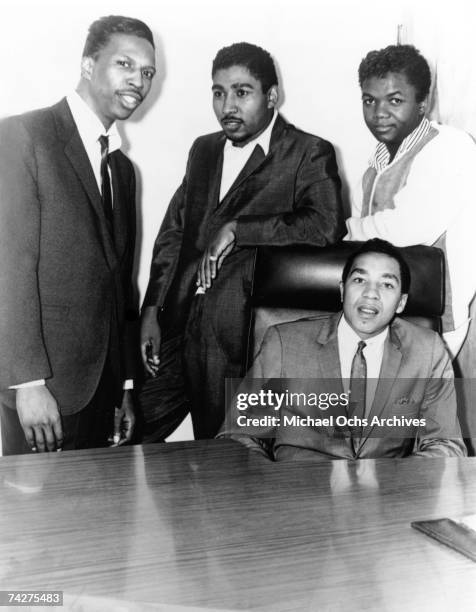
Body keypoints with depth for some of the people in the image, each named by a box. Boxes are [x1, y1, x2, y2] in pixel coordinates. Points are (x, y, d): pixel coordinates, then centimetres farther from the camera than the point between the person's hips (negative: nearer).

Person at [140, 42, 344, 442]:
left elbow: (326, 226, -18)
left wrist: (236, 228, -14)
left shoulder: (310, 153, -2)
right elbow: (173, 232, 16)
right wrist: (152, 310, 6)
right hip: (178, 323, 6)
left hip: (239, 334, -5)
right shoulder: (204, 150, 17)